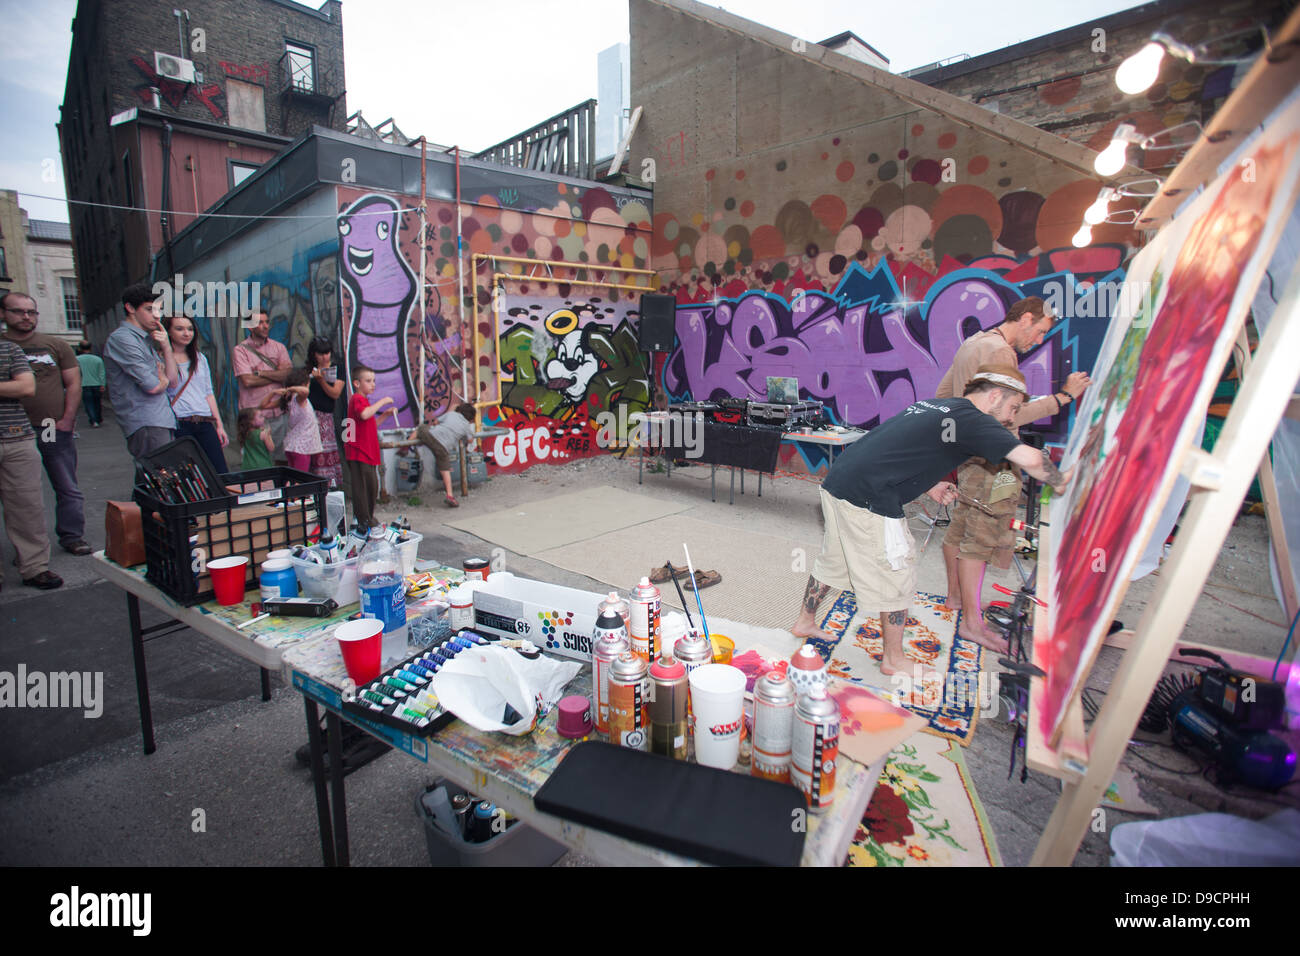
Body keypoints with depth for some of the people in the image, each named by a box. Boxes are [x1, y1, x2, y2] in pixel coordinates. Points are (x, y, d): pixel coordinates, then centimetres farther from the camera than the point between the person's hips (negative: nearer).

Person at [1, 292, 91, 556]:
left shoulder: (56, 345, 8)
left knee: (68, 489, 5)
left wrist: (68, 419, -4)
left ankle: (72, 537, 16)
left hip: (56, 430, 1)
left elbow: (73, 383, 6)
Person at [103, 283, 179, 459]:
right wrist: (162, 381, 10)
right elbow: (152, 386, -14)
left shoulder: (147, 340, 21)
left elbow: (173, 381, 16)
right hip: (145, 425, -9)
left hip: (164, 422, 9)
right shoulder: (121, 339, -6)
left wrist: (166, 348, 6)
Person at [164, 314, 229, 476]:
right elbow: (172, 385, -16)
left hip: (205, 423, 5)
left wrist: (219, 425, 13)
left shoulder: (200, 358, 17)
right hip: (179, 425, -4)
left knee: (221, 474, -2)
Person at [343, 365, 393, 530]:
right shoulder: (357, 399, -11)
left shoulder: (362, 399, 21)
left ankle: (368, 518, 26)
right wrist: (382, 401, -25)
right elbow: (364, 414, -33)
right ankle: (362, 521, 1)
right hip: (358, 453, -10)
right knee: (361, 487, -5)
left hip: (367, 452, 10)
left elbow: (372, 424, 25)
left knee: (372, 487, 15)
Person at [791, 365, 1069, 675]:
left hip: (835, 482, 9)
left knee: (832, 560, 25)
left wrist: (928, 485, 18)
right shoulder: (971, 419, -7)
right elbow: (1030, 458, -17)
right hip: (868, 500, -9)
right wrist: (1059, 482, 3)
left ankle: (804, 622, 41)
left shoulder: (931, 405, 19)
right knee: (896, 576, 8)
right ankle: (894, 660, 24)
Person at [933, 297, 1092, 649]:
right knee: (980, 538, -6)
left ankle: (955, 596, 31)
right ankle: (971, 621, -1)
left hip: (967, 452, 10)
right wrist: (1062, 397, -20)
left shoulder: (972, 343, 15)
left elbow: (942, 393, 23)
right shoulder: (999, 352, -17)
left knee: (961, 528, 17)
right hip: (989, 461, -10)